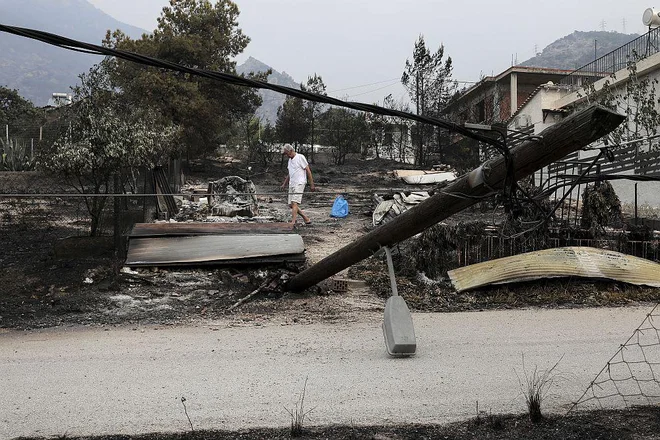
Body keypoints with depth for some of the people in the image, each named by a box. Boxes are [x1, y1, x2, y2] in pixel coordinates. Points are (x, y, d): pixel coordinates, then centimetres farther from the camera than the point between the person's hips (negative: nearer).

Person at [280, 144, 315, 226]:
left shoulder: (300, 157, -6)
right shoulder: (290, 160, 18)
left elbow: (308, 171, -7)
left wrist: (311, 184, -9)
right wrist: (284, 184, 25)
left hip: (299, 183, -9)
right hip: (292, 184, 9)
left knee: (294, 203, -19)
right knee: (291, 205, 5)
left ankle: (293, 222, -24)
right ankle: (306, 219, 14)